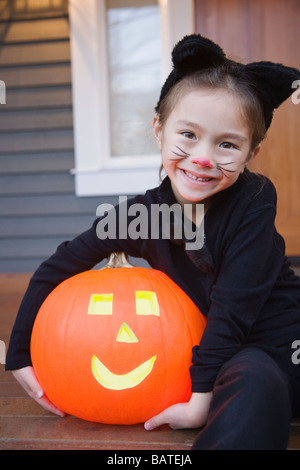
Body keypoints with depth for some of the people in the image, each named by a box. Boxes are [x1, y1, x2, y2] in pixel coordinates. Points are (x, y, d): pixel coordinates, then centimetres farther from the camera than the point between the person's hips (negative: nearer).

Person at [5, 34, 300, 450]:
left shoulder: (254, 200, -16)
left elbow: (233, 305, -20)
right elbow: (56, 270, -1)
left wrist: (202, 396, -21)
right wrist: (21, 354, 0)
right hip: (221, 354, 0)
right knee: (252, 385, -33)